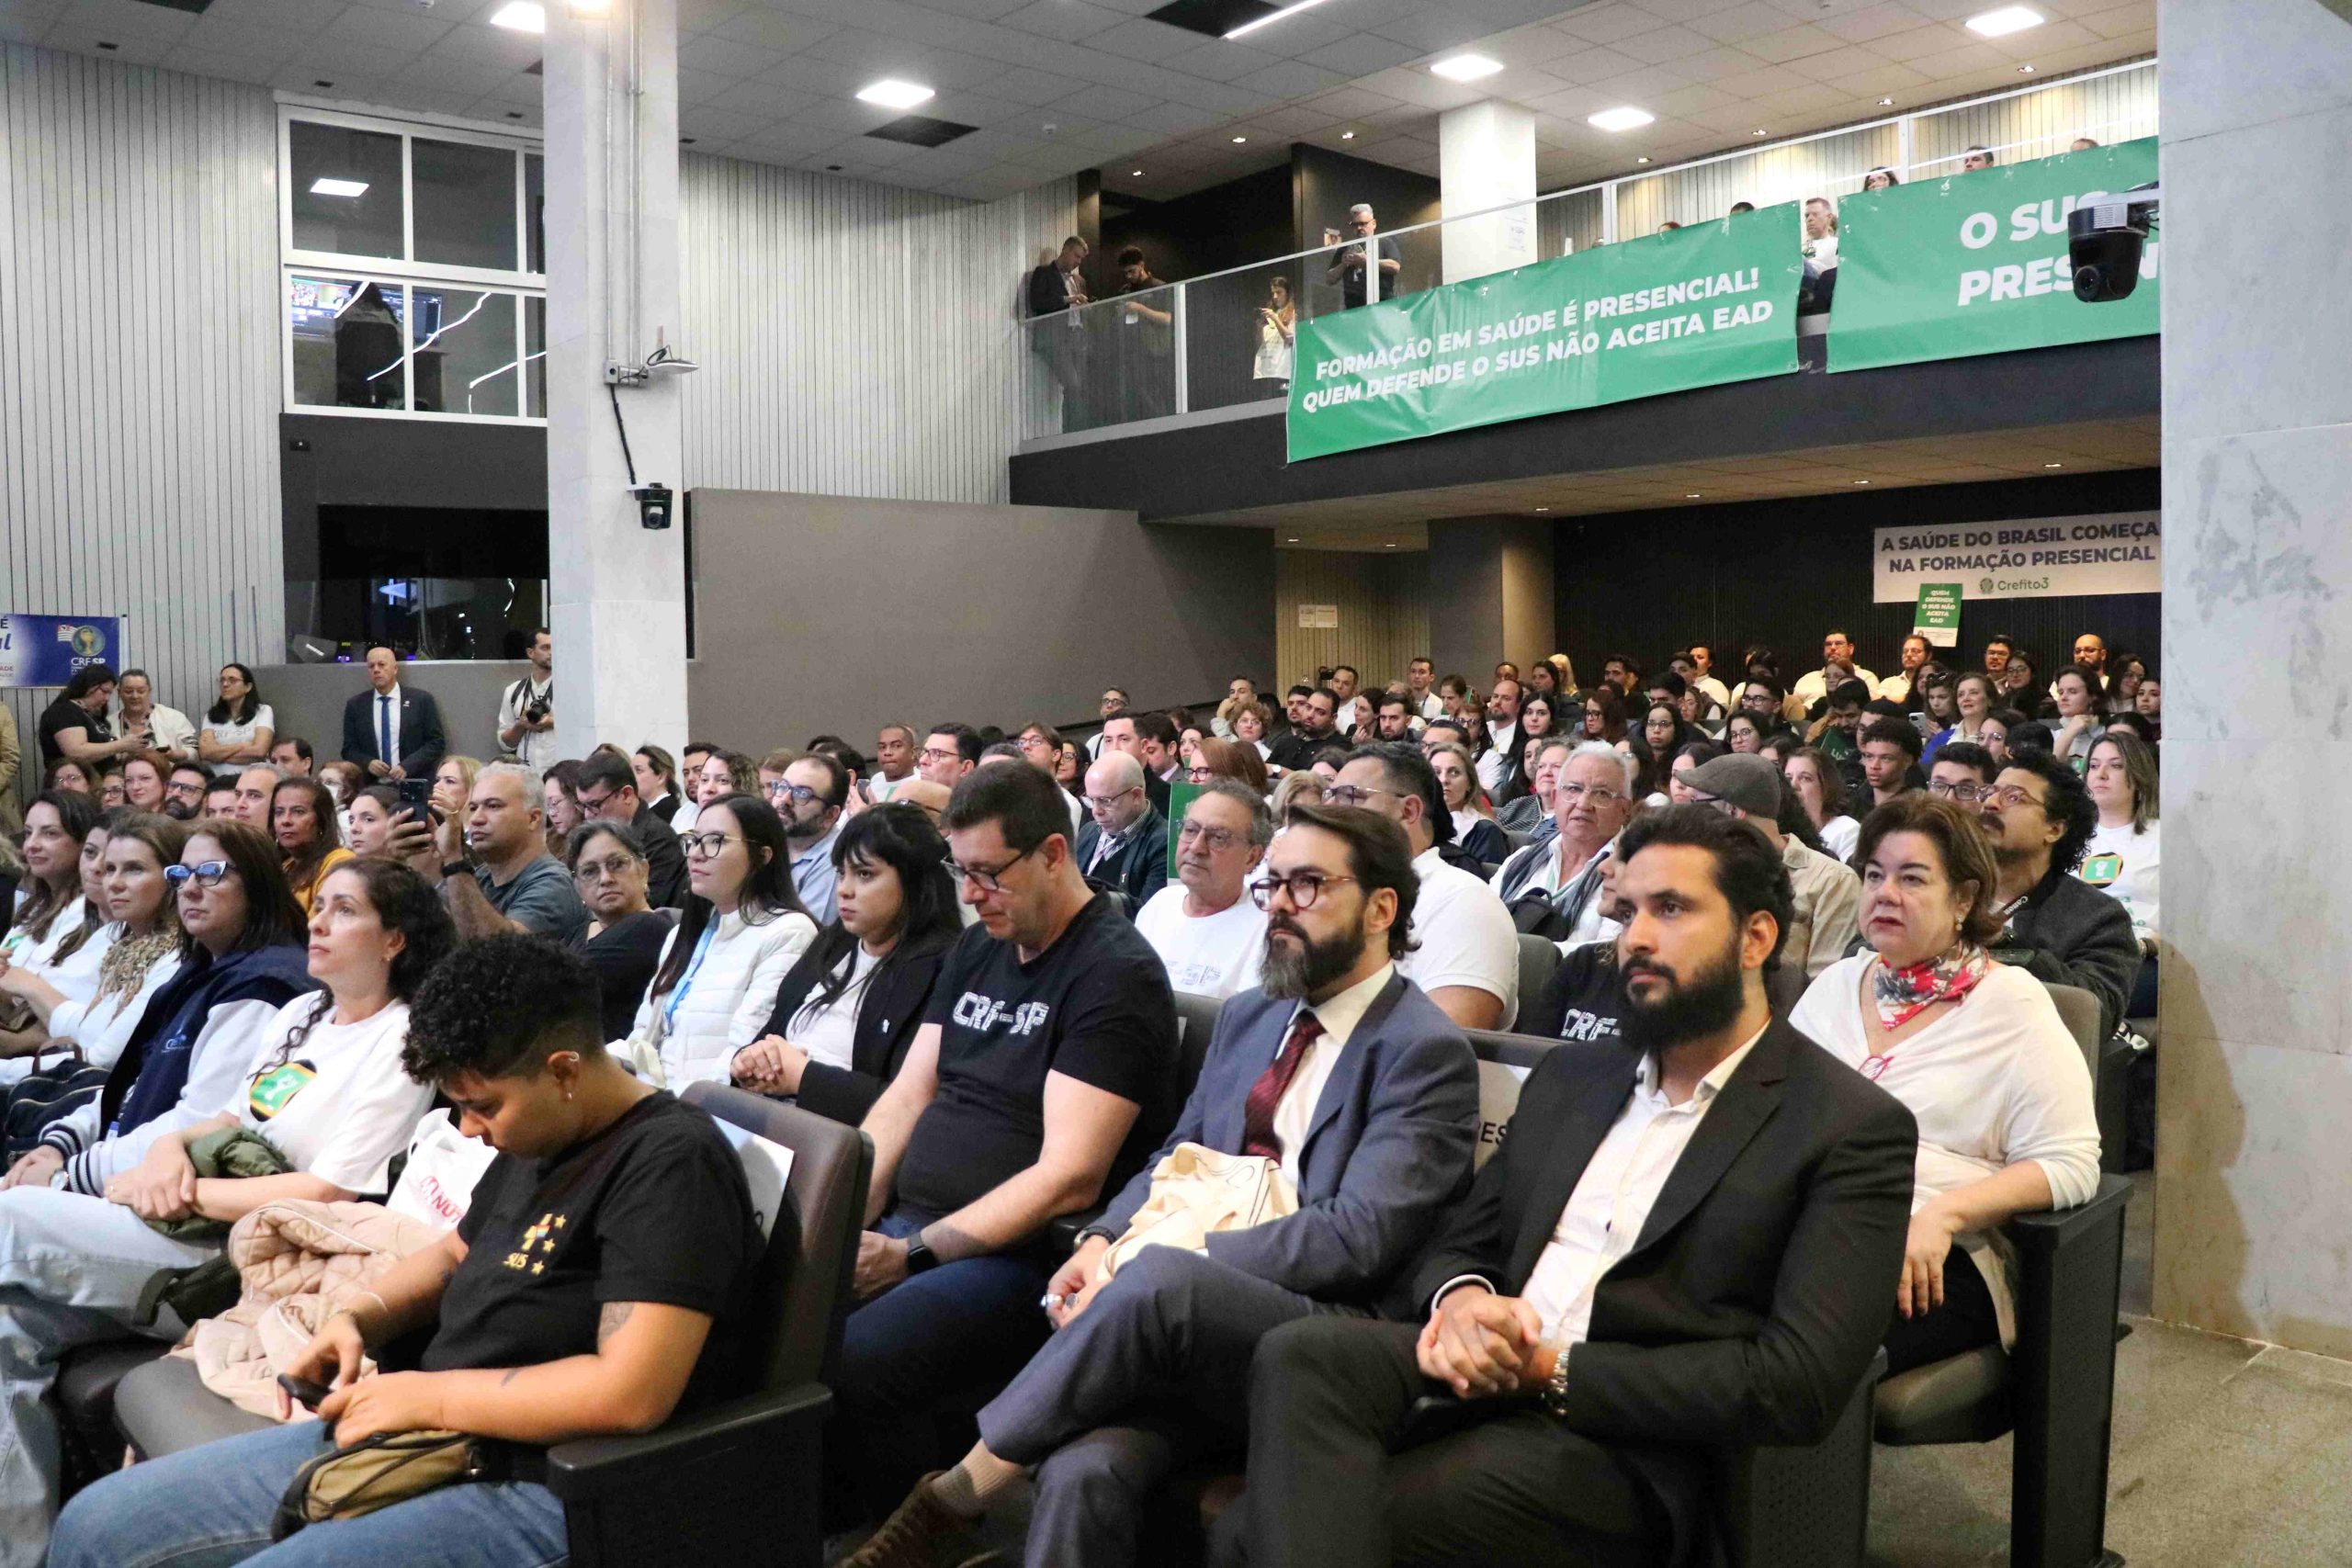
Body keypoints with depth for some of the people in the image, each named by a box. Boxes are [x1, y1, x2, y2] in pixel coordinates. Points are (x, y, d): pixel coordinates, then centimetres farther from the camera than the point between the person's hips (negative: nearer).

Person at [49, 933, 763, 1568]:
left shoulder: (671, 1164, -20)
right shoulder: (534, 1138, 11)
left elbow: (630, 1393, -28)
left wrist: (424, 1394, -17)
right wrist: (360, 1318, 7)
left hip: (543, 1488, -10)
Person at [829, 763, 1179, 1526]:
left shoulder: (1115, 973, -12)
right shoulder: (975, 950, 15)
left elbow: (1069, 1178, -18)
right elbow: (906, 1097, 14)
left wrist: (913, 1255, -19)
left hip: (1020, 1256, -8)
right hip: (907, 1227, 8)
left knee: (842, 1369, -28)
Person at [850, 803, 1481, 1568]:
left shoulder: (1427, 1051, -4)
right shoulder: (1246, 1018, 18)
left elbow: (1359, 1236, -14)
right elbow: (1174, 1161, 20)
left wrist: (1144, 1264, -18)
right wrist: (1103, 1242, -3)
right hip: (1179, 1330, 5)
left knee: (1158, 1276, -35)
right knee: (1082, 1471, -28)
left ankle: (955, 1497, -18)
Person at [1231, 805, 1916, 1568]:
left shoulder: (1854, 1128, -1)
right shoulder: (1569, 1075, 18)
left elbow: (1798, 1385, -10)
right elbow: (1457, 1244, 18)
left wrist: (1553, 1368, -15)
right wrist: (1464, 1298, -7)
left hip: (1626, 1447, -6)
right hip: (1481, 1379, 6)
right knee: (1302, 1353, -28)